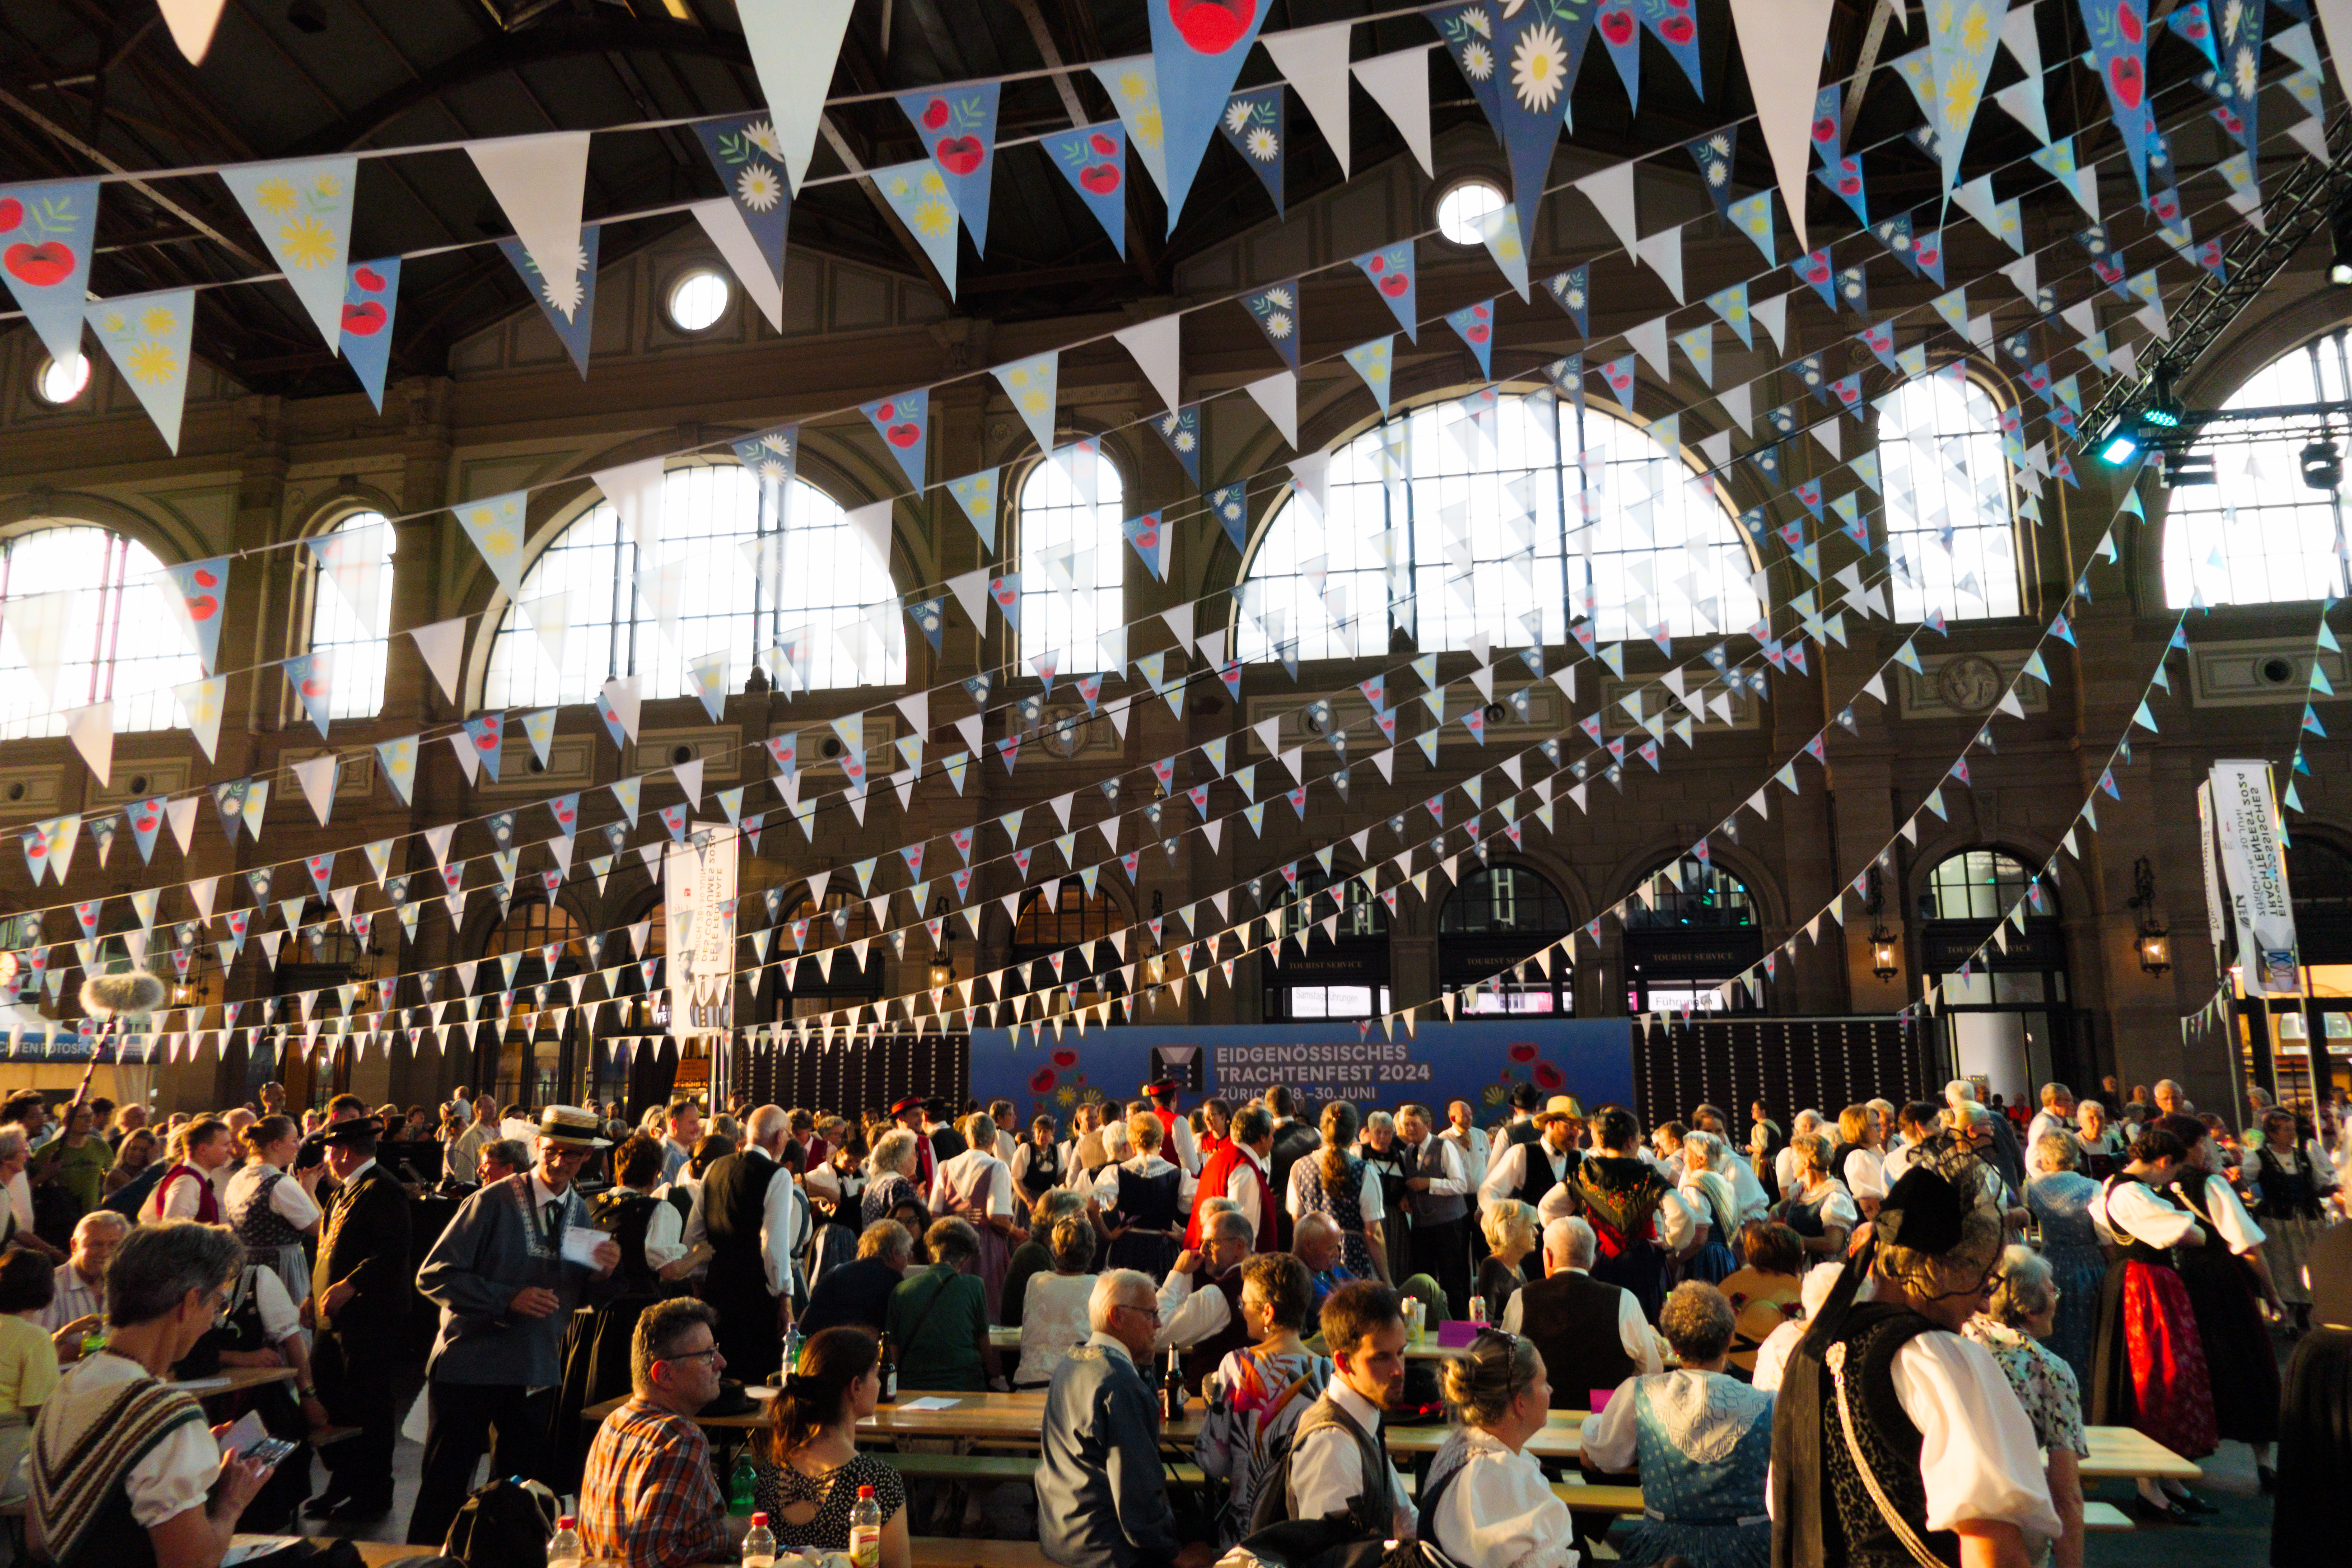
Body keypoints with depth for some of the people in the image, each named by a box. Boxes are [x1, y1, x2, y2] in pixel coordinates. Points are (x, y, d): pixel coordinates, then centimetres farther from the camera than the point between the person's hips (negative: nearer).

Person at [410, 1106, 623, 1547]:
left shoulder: (581, 1213, 5)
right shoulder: (494, 1202, -11)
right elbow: (433, 1275, -14)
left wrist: (603, 1272, -12)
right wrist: (507, 1299, -23)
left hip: (538, 1373, 5)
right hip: (471, 1366, -5)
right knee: (444, 1486, 5)